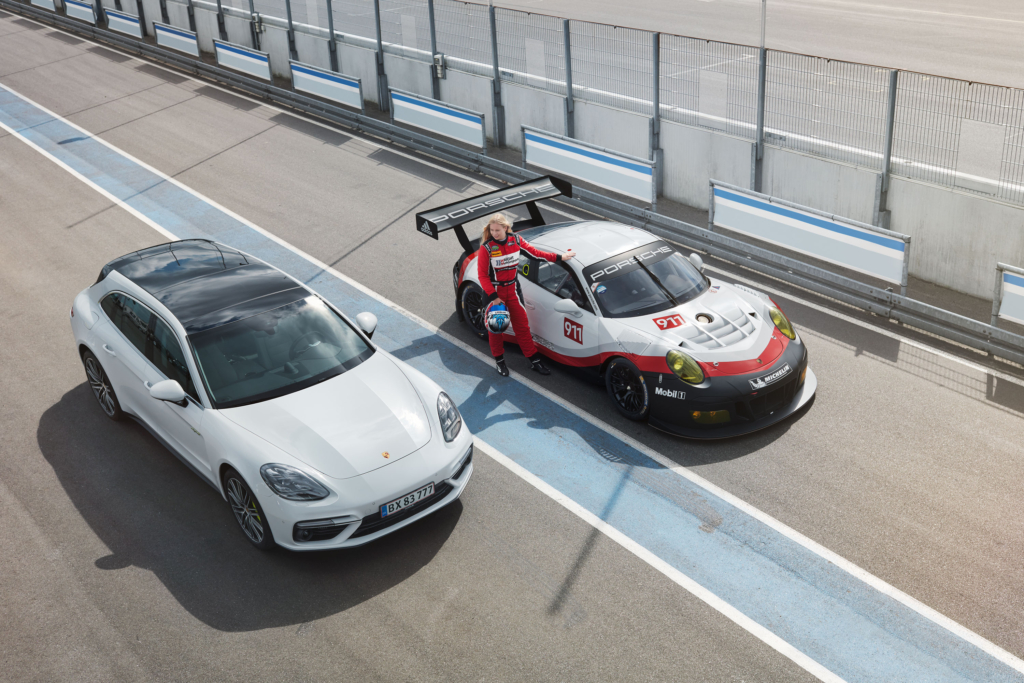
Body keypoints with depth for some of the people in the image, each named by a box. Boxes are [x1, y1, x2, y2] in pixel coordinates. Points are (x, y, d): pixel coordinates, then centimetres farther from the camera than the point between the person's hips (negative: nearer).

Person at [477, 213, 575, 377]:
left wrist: (559, 257, 9)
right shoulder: (486, 248, -17)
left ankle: (534, 360, 17)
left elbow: (535, 252, 7)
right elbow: (482, 275, -14)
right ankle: (499, 360, 27)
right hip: (493, 291, -3)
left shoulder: (515, 240, -6)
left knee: (522, 325, 9)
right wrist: (494, 297, -19)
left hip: (513, 289, 3)